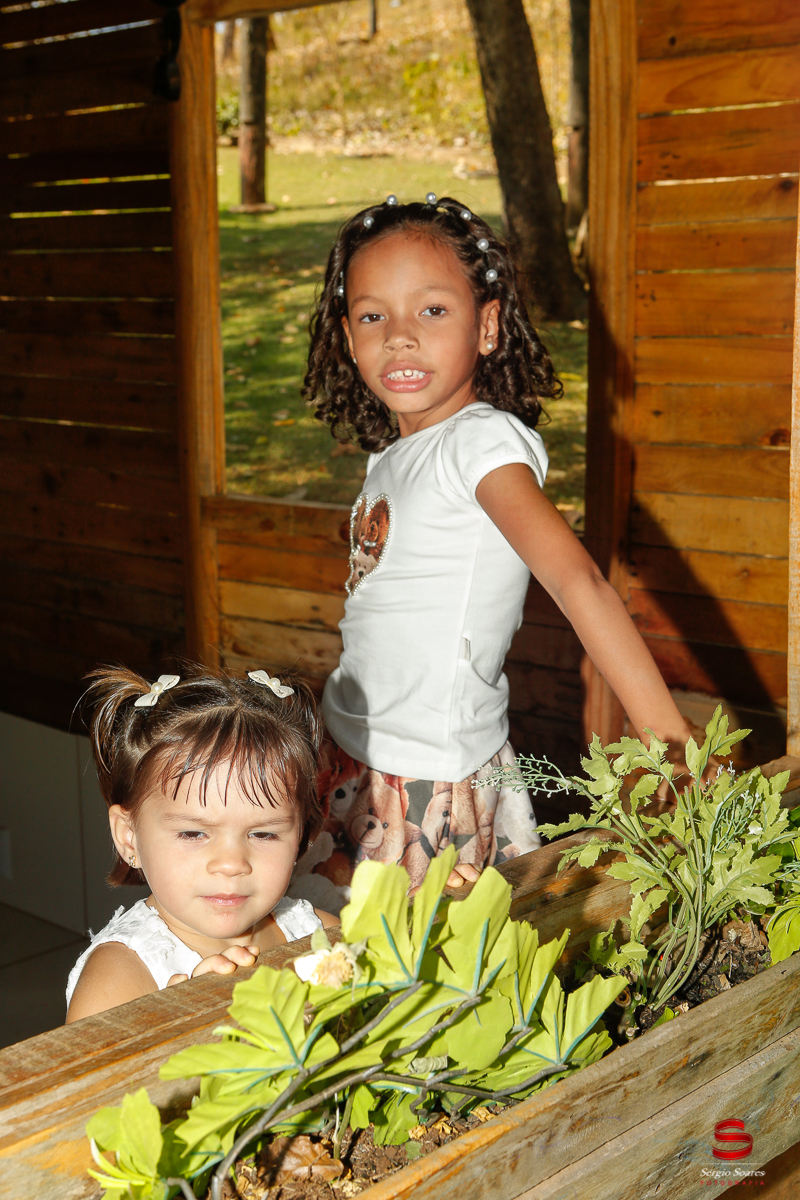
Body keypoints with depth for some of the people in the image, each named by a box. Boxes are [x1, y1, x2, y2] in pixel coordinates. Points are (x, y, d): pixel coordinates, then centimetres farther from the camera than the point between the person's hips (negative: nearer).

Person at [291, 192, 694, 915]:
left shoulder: (484, 439, -18)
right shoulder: (393, 455, 8)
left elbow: (577, 579, -29)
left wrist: (670, 744, -36)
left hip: (434, 783, -7)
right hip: (354, 757, 8)